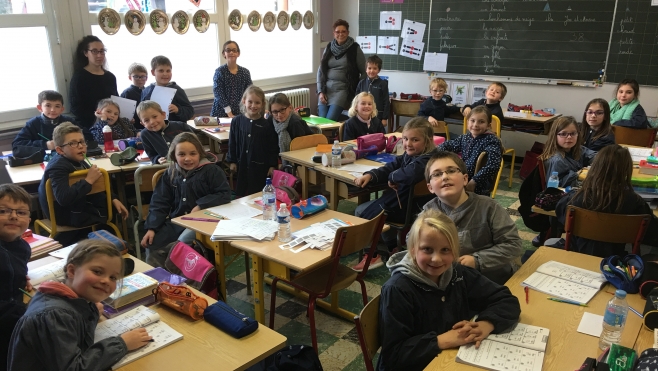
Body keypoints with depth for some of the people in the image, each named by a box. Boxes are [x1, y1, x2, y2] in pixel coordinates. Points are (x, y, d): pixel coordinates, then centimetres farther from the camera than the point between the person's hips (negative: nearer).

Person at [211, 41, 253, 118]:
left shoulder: (245, 72, 4)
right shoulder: (219, 72, -4)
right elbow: (219, 95, -11)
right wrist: (230, 114, -19)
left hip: (239, 113, 2)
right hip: (221, 113, -2)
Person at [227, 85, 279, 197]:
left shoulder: (267, 125, -6)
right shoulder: (236, 121, -2)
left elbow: (273, 147, -2)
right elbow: (232, 143, 5)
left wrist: (272, 166, -3)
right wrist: (232, 161, 5)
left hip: (260, 167, -2)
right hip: (241, 165, 2)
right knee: (241, 194, 12)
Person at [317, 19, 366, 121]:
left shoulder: (355, 49, 0)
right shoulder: (328, 48, 9)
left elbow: (364, 72, 4)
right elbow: (320, 71, 11)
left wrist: (359, 91, -4)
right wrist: (320, 91, 1)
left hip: (343, 89, -4)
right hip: (326, 89, 4)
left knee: (330, 120, -20)